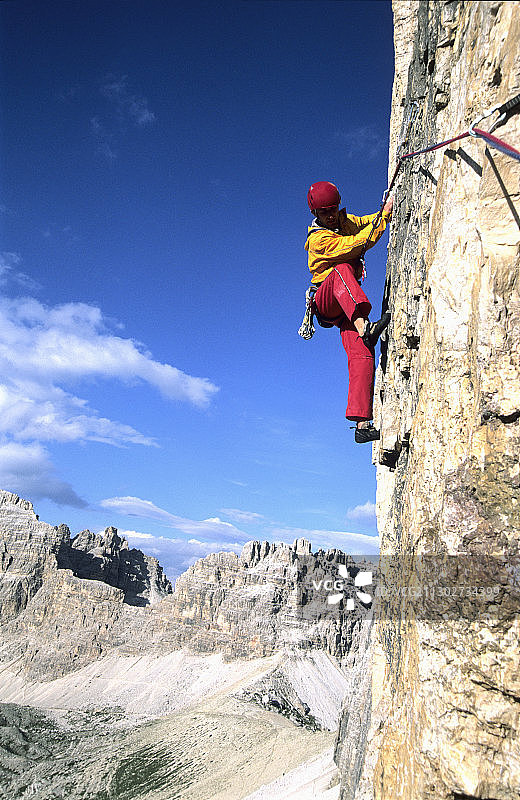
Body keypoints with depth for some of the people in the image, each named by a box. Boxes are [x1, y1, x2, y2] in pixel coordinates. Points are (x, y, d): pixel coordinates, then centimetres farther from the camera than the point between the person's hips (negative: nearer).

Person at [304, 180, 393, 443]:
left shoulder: (347, 221, 13)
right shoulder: (319, 239, -9)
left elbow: (368, 223, 31)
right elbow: (359, 243, -19)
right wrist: (385, 215, -16)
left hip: (349, 304, 5)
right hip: (325, 301, -5)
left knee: (362, 355, -19)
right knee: (342, 270, -38)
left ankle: (362, 423, -26)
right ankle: (364, 328, -58)